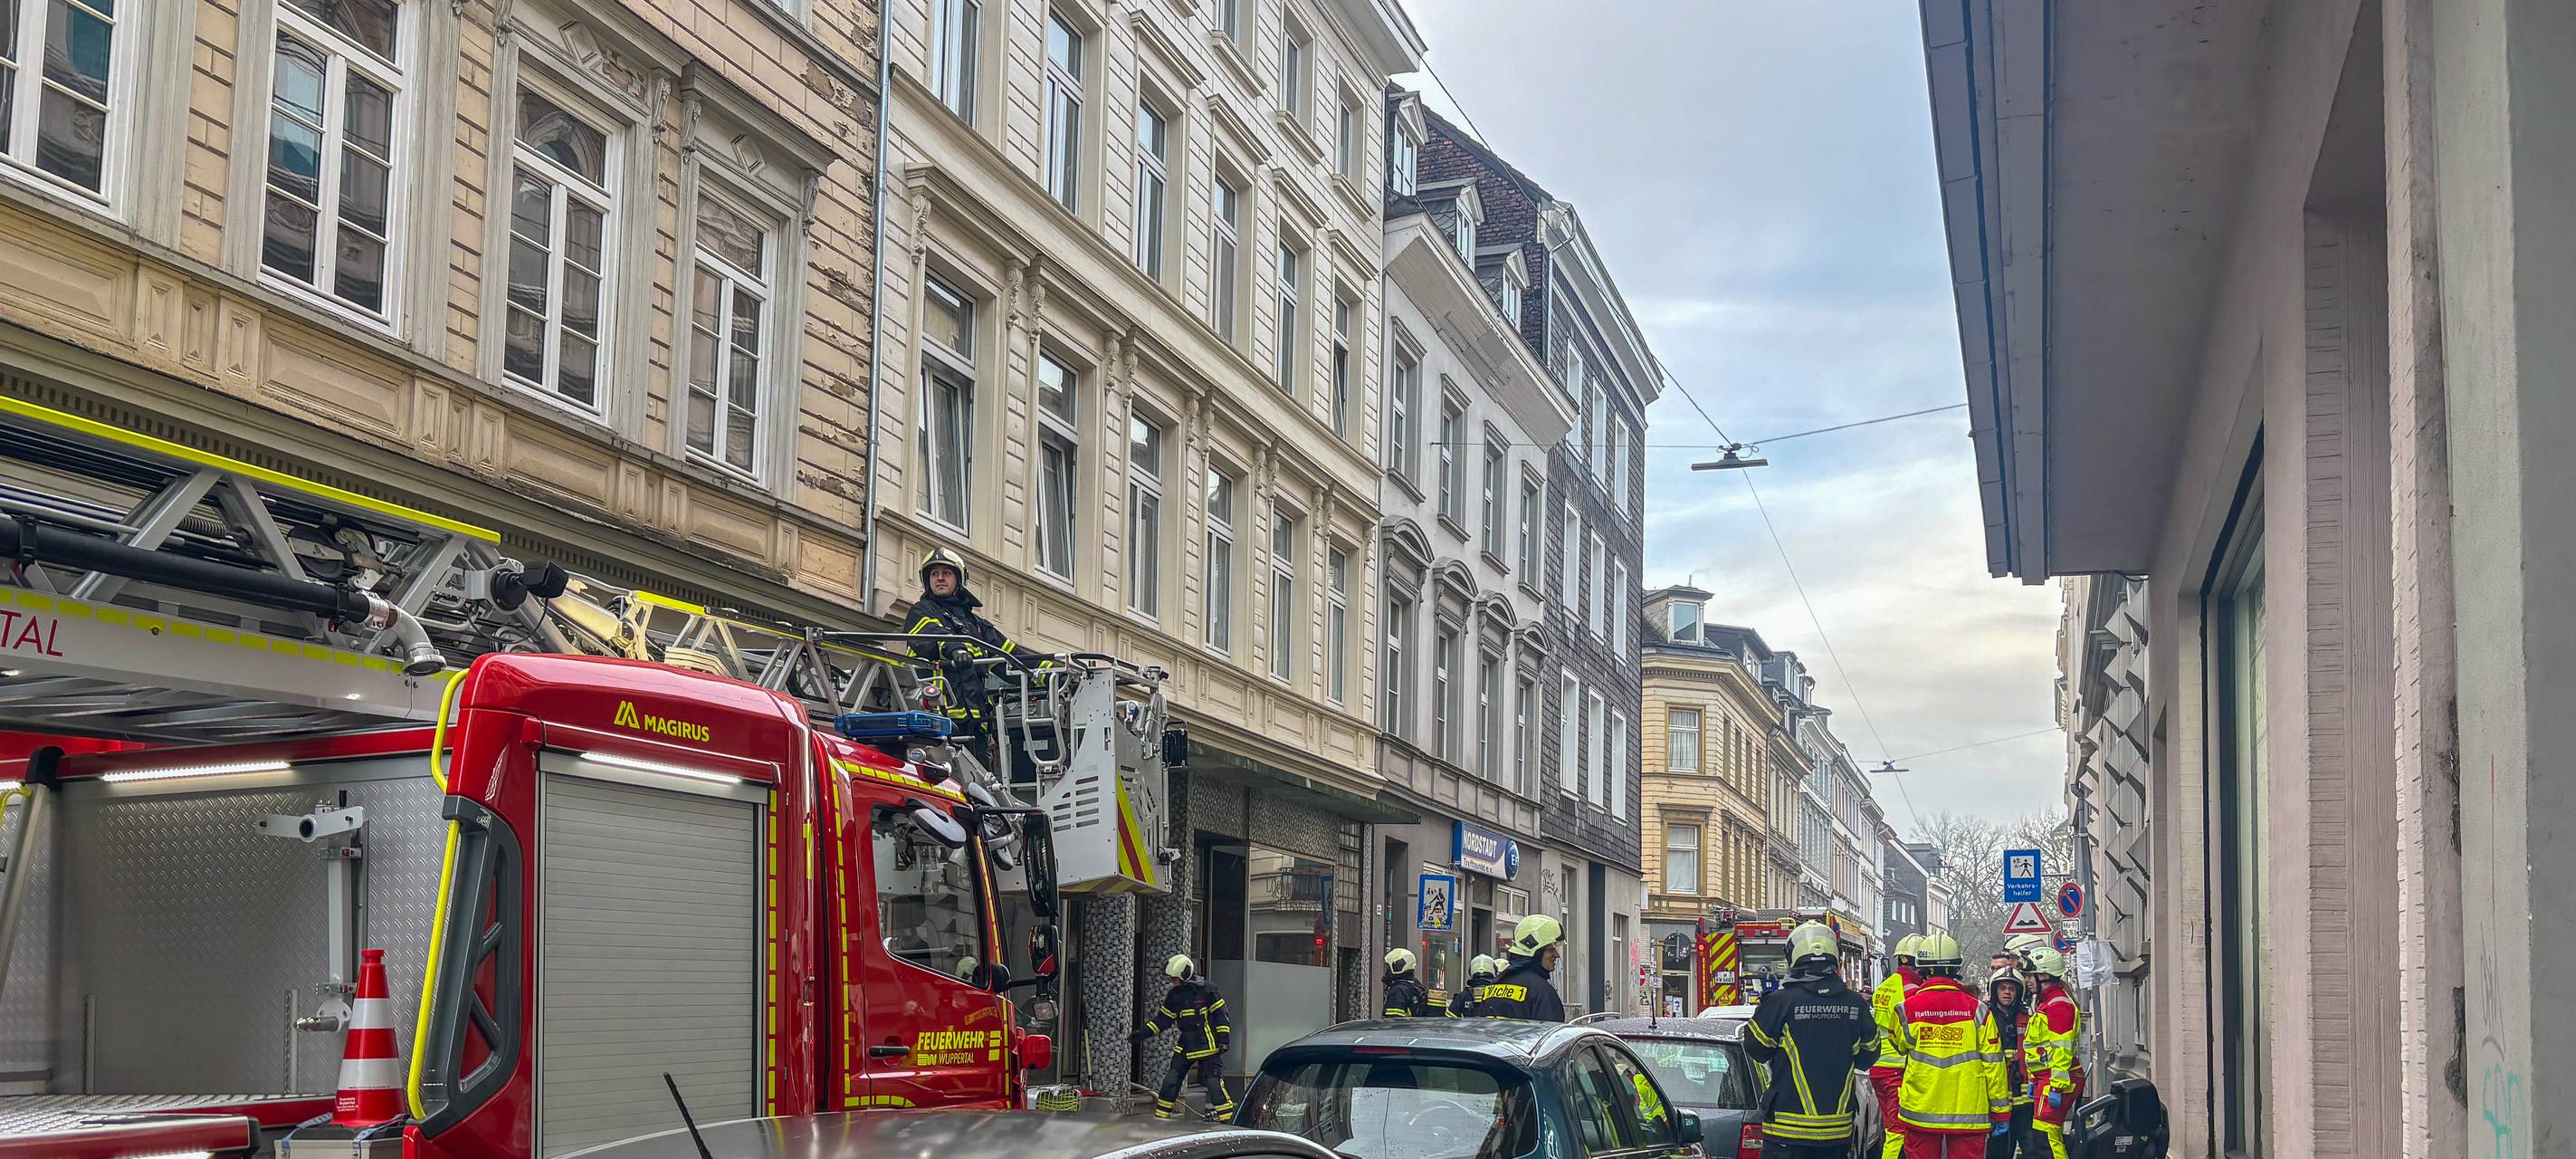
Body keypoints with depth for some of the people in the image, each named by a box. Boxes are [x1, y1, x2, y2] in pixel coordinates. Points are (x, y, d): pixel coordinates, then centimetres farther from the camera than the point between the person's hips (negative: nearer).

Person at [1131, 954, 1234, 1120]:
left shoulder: (1207, 991, -9)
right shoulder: (1174, 994, 8)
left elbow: (1221, 1015, -7)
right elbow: (1163, 1019, 15)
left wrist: (1224, 1039, -12)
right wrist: (1143, 1033, 9)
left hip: (1207, 1045, -6)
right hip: (1185, 1046, 6)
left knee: (1214, 1082, -10)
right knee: (1171, 1080, 3)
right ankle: (1161, 1115, 10)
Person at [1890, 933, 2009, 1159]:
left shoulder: (1907, 1008, -5)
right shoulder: (1976, 1009, -4)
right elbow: (1993, 1063, -2)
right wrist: (2001, 1112, 6)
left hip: (1920, 1113, 0)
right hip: (1967, 1114, 0)